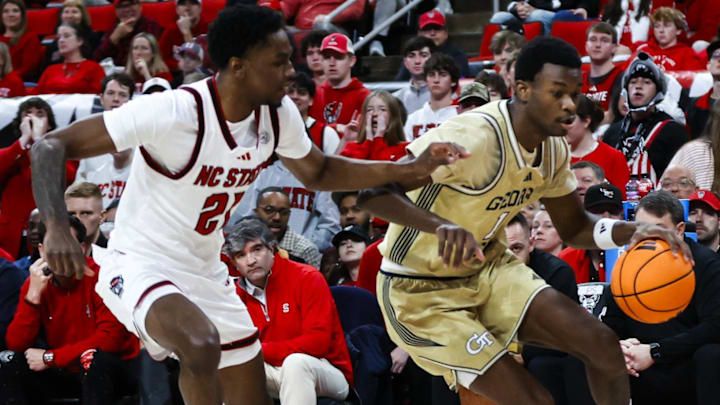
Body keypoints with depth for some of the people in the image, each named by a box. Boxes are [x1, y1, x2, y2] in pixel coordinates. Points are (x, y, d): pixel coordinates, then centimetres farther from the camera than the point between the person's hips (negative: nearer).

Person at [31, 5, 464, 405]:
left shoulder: (278, 114, -4)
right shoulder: (174, 111, -26)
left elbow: (319, 172, 17)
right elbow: (51, 146, -24)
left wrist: (414, 168, 5)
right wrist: (57, 228, -40)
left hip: (207, 274, 8)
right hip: (142, 267, -8)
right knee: (201, 343, -38)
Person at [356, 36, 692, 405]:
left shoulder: (552, 148, -4)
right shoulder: (472, 137, -30)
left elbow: (574, 227, 11)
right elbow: (371, 188, -38)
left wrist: (631, 232, -9)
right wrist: (441, 226, -55)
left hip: (487, 267, 8)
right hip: (423, 294, -8)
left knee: (603, 346, -4)